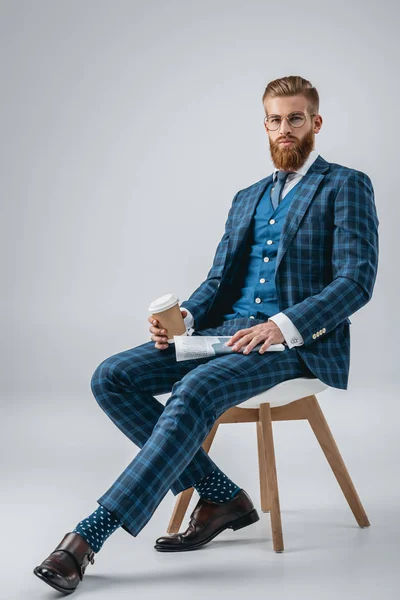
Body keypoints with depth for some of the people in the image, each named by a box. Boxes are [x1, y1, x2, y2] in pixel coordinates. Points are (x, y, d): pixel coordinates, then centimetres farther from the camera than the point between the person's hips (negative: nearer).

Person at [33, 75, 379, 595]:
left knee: (196, 390, -35)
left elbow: (357, 280, -9)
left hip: (299, 340, -7)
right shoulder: (247, 198, 24)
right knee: (112, 377, -13)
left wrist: (283, 326, -22)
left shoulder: (346, 186, 3)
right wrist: (184, 318, -4)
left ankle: (90, 536, -34)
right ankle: (222, 497, -8)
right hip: (228, 330, 7)